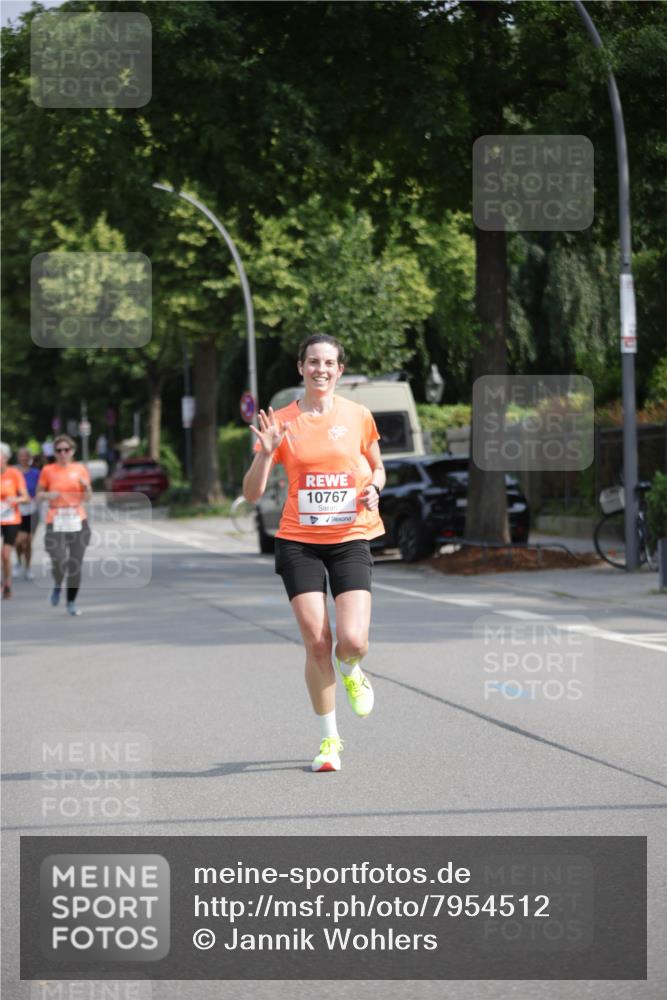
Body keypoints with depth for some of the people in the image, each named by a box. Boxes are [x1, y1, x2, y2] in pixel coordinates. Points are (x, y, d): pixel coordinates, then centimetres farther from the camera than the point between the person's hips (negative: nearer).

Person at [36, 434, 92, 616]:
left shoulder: (80, 469, 7)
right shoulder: (48, 470, 2)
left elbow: (87, 498, 12)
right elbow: (38, 496, 9)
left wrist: (87, 487, -9)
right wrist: (48, 495, -12)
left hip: (78, 521, 2)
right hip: (56, 523, -2)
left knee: (75, 565, 1)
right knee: (59, 562, -17)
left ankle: (71, 603, 16)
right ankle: (58, 585, 17)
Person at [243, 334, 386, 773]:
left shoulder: (358, 416, 2)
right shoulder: (283, 422, 0)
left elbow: (377, 467, 18)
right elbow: (252, 493, -2)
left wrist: (373, 488, -4)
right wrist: (266, 453, -20)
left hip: (350, 539, 0)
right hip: (299, 542, 0)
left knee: (352, 640, -14)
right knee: (316, 642, -6)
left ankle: (351, 670, 25)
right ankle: (329, 738, 10)